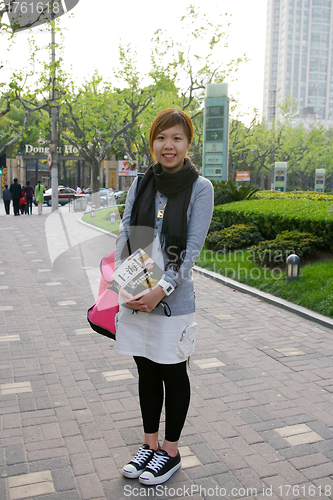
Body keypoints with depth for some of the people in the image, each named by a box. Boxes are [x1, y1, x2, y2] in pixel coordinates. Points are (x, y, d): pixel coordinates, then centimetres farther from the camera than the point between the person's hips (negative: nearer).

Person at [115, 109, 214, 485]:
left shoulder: (200, 188, -6)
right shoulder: (140, 184, 6)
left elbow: (192, 247, -13)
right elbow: (124, 235, 1)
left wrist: (162, 288, -22)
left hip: (173, 299, -4)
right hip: (134, 297, 4)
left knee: (173, 374, 11)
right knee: (146, 371, 16)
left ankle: (170, 452, 30)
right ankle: (150, 444, 35)